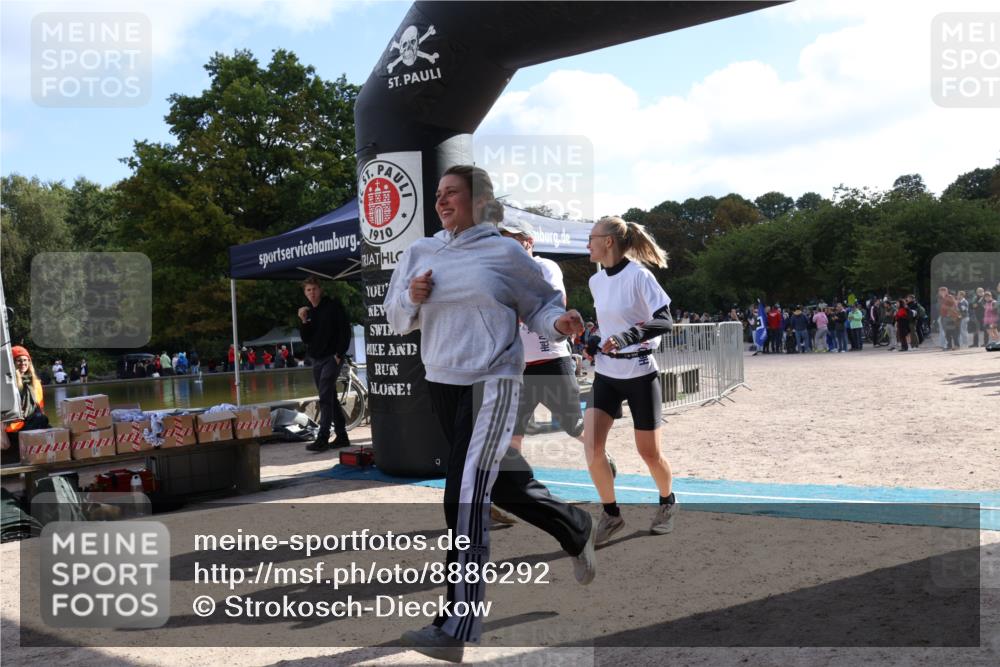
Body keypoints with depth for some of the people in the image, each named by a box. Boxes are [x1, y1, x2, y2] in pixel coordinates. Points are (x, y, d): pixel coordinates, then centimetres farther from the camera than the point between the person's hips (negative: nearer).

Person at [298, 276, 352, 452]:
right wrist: (304, 321, -7)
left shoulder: (334, 306, -5)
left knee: (325, 398, -15)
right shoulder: (308, 312, 12)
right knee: (331, 399, 10)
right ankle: (341, 436, 17)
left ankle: (322, 438, -18)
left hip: (332, 358, -7)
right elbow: (305, 339, 9)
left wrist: (339, 354, -13)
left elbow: (345, 331, -8)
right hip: (316, 359, 7)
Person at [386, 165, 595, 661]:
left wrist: (560, 323, -19)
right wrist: (411, 298, -9)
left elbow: (540, 304, 2)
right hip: (441, 386, 6)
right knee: (502, 483, 20)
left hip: (491, 385, -6)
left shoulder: (503, 252, -5)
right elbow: (396, 319, 12)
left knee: (465, 497, -13)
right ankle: (576, 529, 47)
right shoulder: (419, 252, 7)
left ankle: (458, 630, -5)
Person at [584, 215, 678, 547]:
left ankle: (667, 503, 34)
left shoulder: (638, 275, -15)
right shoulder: (596, 281, 6)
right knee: (592, 446, -10)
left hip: (640, 374, -5)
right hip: (606, 374, 6)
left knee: (649, 452, 5)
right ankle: (611, 514, 8)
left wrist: (627, 337, -35)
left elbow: (665, 321, -22)